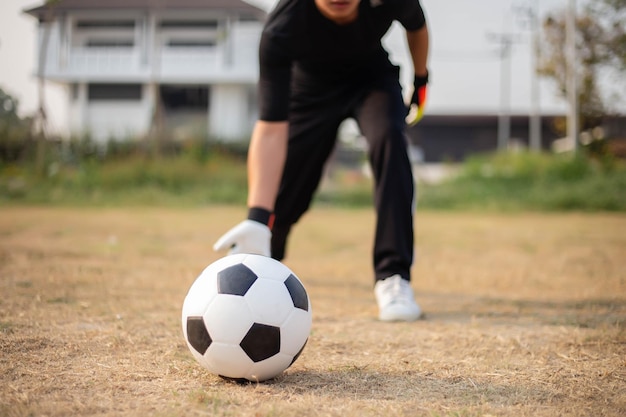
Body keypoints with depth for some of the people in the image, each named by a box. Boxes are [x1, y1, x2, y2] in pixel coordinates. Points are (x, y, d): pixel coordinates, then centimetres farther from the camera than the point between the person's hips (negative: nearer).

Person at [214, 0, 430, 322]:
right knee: (284, 186, -2)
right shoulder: (281, 29, -41)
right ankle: (260, 259, 34)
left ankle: (393, 277, -21)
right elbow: (271, 129, -44)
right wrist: (257, 218, -53)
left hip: (372, 76, 1)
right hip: (311, 83, -1)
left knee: (389, 138, -28)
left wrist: (420, 79, 8)